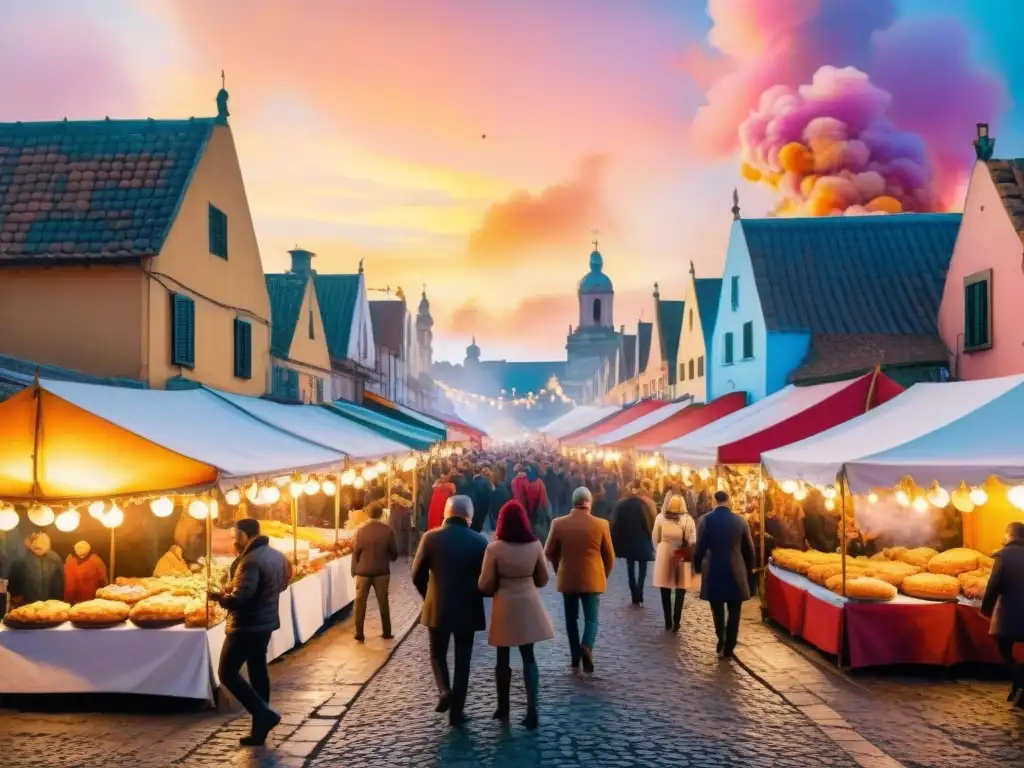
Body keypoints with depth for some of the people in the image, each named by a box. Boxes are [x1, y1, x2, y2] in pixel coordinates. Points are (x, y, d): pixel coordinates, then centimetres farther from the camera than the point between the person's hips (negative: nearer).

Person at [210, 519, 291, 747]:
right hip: (266, 621, 9)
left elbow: (239, 598, -27)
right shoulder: (276, 555, 8)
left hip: (248, 625, -9)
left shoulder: (251, 561, -23)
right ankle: (259, 730, 19)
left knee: (227, 673, 2)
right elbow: (282, 583, 19)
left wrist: (217, 596, -11)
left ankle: (264, 713, -4)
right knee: (258, 671, 14)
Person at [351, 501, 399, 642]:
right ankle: (387, 633, 20)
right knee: (383, 602, 13)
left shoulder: (360, 529, -10)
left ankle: (359, 635, 10)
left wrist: (354, 571, 7)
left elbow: (355, 552, -5)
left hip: (363, 571, -1)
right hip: (381, 571, 1)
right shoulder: (388, 529, -9)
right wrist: (391, 558, 21)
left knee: (360, 603, 9)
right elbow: (394, 552, -1)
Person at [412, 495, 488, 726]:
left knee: (437, 654, 21)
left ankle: (444, 690, -1)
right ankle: (457, 711, 14)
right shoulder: (479, 541, -7)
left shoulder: (431, 537, -7)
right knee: (462, 660, 11)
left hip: (437, 608, 0)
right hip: (467, 609, 0)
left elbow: (417, 575, -3)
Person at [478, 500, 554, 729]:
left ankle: (503, 708, 25)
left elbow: (485, 585, -9)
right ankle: (532, 709, 3)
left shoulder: (494, 548, -15)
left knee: (503, 658, 13)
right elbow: (542, 579, 6)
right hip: (529, 604, 2)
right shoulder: (535, 545, -6)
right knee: (529, 657, 10)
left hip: (505, 606, -2)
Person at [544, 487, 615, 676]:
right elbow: (609, 555, 0)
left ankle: (575, 660, 17)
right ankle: (587, 647, -21)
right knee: (591, 618, 6)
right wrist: (604, 575, 17)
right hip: (593, 579, -1)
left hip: (567, 578, 1)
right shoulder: (601, 524, -7)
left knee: (571, 618, 14)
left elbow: (549, 552, 3)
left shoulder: (558, 523, -6)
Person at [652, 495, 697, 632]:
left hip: (663, 557, 1)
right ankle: (676, 621, 7)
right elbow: (692, 542, -12)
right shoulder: (688, 519, -13)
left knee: (665, 591, 14)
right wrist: (688, 553, 6)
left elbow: (655, 539, 0)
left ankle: (668, 621, 19)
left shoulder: (660, 517, -8)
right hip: (681, 558, -1)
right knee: (680, 591, 12)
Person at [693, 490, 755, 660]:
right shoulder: (740, 521, -2)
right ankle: (728, 649, 9)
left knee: (718, 611, 15)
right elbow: (749, 548, 5)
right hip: (736, 572, 0)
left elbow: (700, 546, -6)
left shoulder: (706, 519, -7)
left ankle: (722, 644, 15)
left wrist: (697, 566, 9)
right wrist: (748, 568, 20)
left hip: (713, 572, 0)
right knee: (734, 612, 9)